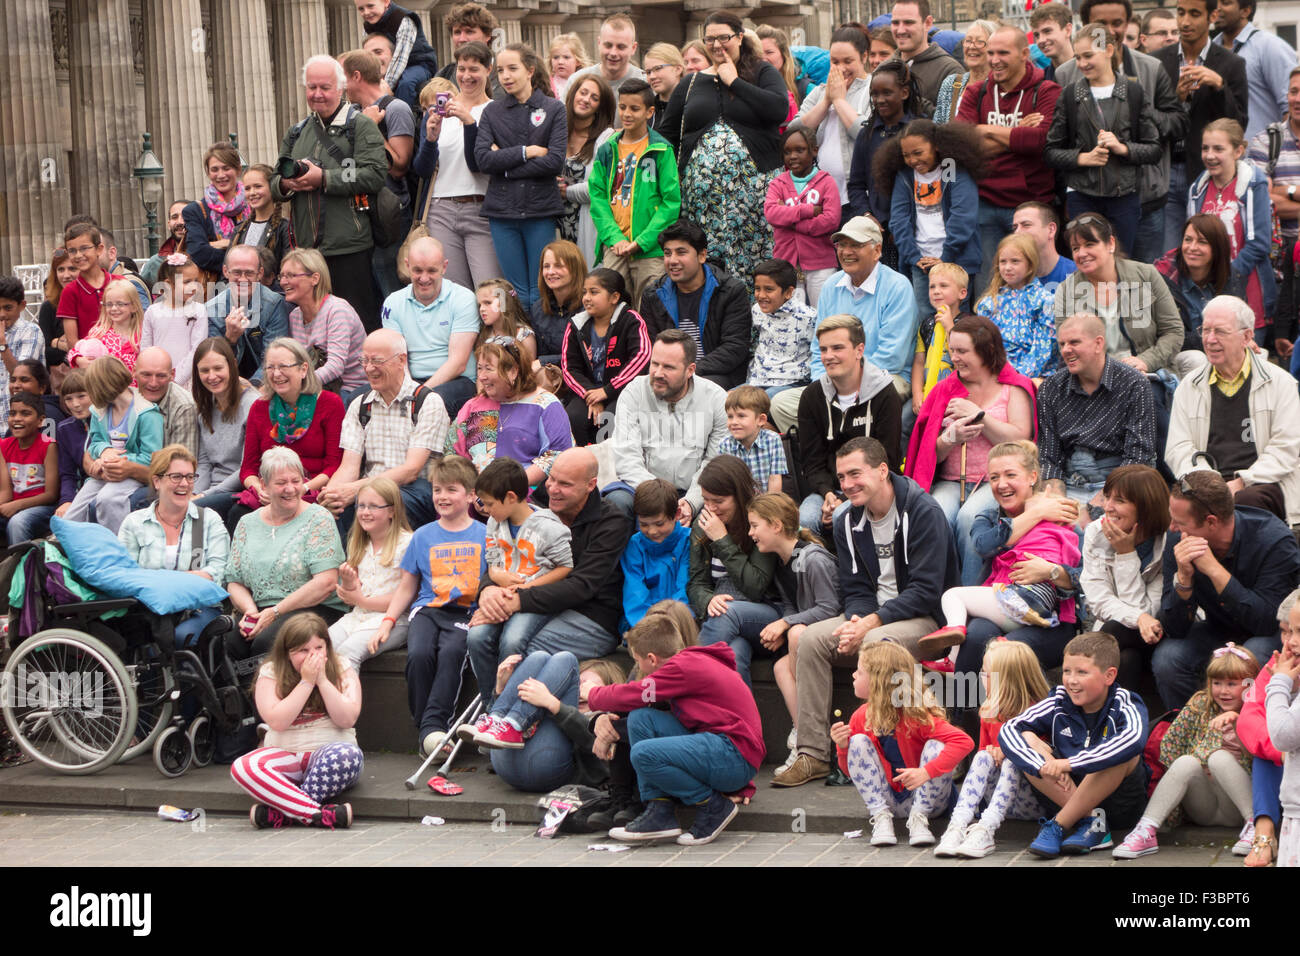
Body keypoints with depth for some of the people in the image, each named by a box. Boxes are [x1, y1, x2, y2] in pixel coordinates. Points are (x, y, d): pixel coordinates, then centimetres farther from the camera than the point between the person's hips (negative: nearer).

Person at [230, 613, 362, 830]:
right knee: (242, 767, -31)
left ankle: (279, 813, -33)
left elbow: (347, 719, -11)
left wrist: (322, 680, -14)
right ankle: (322, 815, -40)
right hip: (284, 753, 1)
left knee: (346, 755, -38)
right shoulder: (270, 674, 0)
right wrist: (306, 682, -14)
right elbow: (277, 722, -14)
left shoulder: (342, 670, 2)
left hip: (328, 750, -1)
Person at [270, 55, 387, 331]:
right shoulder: (296, 133, 20)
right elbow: (274, 186, 22)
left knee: (357, 327, -5)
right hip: (305, 250, 6)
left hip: (349, 248, -6)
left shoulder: (360, 126, 1)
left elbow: (375, 175, -13)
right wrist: (287, 184, -3)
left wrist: (323, 178, -16)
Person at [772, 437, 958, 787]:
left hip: (924, 618, -7)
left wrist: (871, 623, -25)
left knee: (875, 642, -36)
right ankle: (812, 755, -17)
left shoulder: (923, 512, -15)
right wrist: (855, 619, -15)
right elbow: (855, 589, 9)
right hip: (871, 616, 7)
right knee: (812, 639, -16)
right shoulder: (848, 523, 7)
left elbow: (926, 590, -20)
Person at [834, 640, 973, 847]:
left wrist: (926, 772, -38)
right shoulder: (860, 718, -3)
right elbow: (852, 772, 5)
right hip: (886, 799, 4)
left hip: (925, 797, -4)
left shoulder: (916, 715, -20)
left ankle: (918, 818, -22)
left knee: (937, 746, -26)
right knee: (858, 742, -15)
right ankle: (881, 818, -20)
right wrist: (842, 747, -17)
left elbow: (963, 742, -31)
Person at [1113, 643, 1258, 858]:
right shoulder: (1200, 705, 8)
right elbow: (1170, 742, 9)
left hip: (1235, 808, -2)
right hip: (1200, 809, 2)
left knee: (1219, 758, -27)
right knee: (1187, 762, -28)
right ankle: (1145, 831, -38)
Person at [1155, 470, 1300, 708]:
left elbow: (1268, 621, -34)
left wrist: (1215, 570, -38)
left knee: (1254, 658, -36)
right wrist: (1183, 576, -35)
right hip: (1219, 629, 4)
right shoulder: (1177, 540, -16)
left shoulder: (1274, 540, -26)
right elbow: (1175, 629, -16)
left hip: (1273, 634, -4)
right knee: (1166, 658, -24)